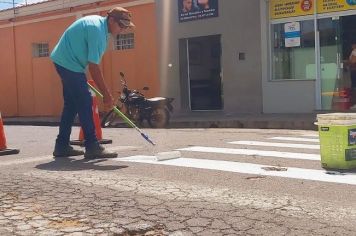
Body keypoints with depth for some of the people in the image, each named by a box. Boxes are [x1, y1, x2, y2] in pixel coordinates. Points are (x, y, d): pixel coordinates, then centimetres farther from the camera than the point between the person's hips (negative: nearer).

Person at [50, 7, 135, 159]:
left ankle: (62, 146, 17)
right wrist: (106, 95, -21)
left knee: (71, 105, 12)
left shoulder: (98, 22, 7)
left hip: (65, 61, 11)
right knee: (85, 103, -11)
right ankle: (92, 147, -9)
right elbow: (94, 67, -25)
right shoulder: (97, 30, -23)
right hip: (69, 64, -11)